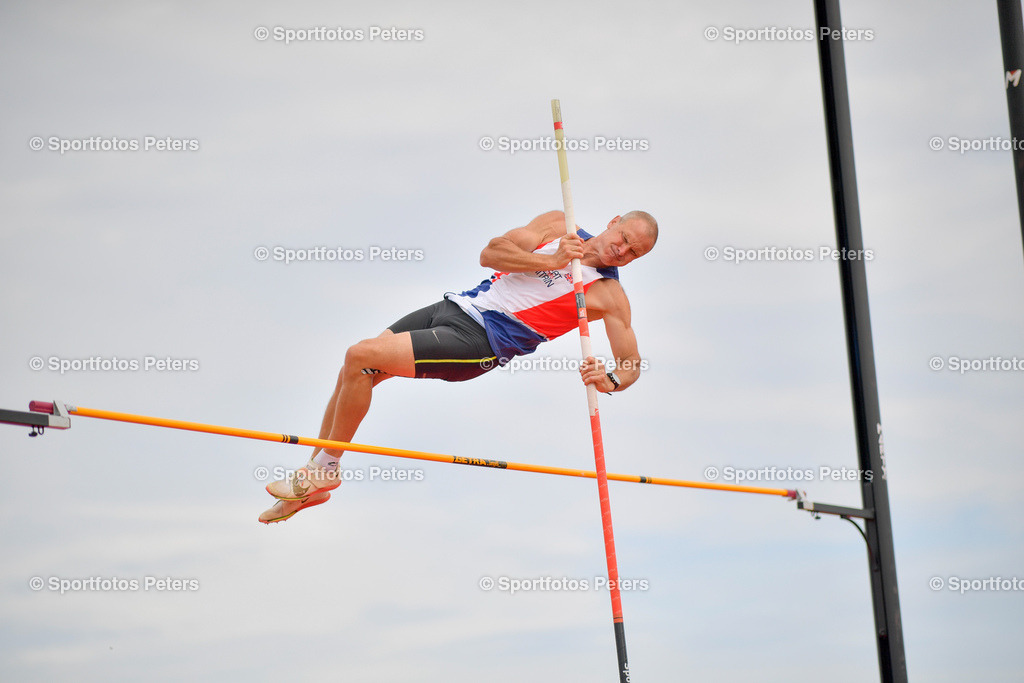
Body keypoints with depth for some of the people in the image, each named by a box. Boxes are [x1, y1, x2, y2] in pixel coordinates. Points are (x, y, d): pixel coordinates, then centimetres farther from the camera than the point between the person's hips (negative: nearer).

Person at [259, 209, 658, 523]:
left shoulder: (610, 296, -5)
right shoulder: (557, 225, 7)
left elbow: (632, 366, -7)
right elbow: (490, 253, -1)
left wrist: (608, 381, -28)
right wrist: (551, 261, -13)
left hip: (481, 341, -6)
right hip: (456, 306, 6)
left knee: (361, 357, -18)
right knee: (352, 373, 4)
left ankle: (326, 467, -2)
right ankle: (313, 479, 20)